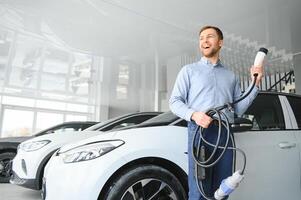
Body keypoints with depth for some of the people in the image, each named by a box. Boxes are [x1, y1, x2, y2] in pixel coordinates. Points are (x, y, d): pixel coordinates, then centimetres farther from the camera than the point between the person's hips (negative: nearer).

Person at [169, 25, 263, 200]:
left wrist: (256, 84, 7)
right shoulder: (189, 70, 14)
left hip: (225, 133, 3)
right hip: (200, 131, -3)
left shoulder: (231, 75, 22)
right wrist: (193, 114, -14)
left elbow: (239, 109, 15)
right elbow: (175, 101, 5)